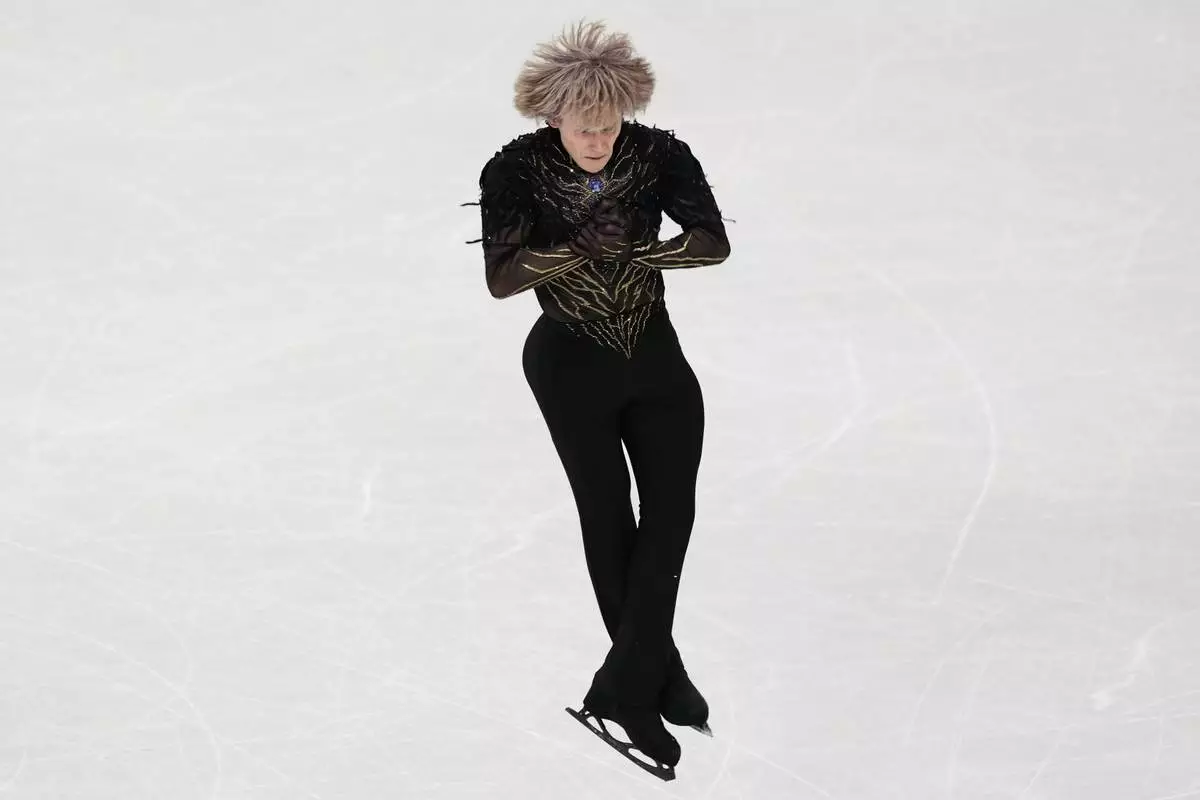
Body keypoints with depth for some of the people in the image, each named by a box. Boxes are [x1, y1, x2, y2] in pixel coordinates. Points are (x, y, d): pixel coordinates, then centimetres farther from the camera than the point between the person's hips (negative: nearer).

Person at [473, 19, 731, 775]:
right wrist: (581, 248, -38)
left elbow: (714, 242, -21)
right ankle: (657, 679, 23)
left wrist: (638, 249, -35)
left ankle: (627, 685, 7)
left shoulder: (660, 154, -13)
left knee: (671, 510, -1)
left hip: (656, 354, 3)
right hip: (571, 366, -2)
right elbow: (501, 277, -26)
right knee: (609, 521, 8)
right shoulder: (516, 170, -18)